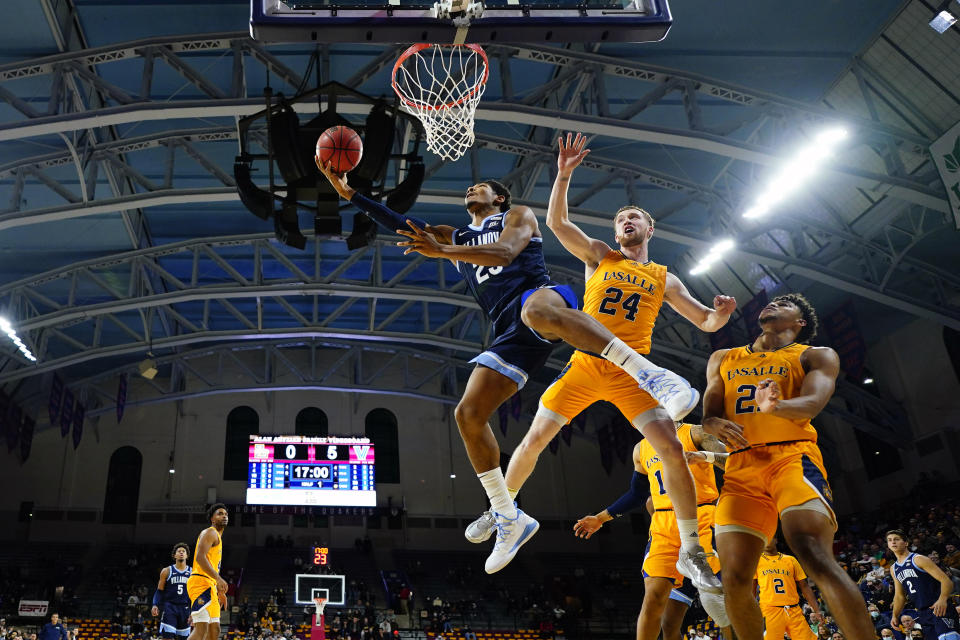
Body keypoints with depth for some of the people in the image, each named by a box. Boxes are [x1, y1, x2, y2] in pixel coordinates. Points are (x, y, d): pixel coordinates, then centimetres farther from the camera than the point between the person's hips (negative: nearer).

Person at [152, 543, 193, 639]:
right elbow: (159, 591, 5)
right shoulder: (166, 571, 4)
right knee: (167, 636, -12)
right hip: (169, 606, -2)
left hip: (185, 608, 2)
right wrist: (155, 605, -11)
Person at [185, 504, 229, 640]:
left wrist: (219, 591, 28)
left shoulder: (218, 537, 26)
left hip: (209, 585, 11)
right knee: (201, 628, -20)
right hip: (201, 582, -11)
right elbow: (200, 557, -20)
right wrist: (218, 578, -28)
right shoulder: (210, 532, -4)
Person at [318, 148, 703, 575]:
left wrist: (442, 252, -16)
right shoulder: (454, 237, 33)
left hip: (539, 295, -6)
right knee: (468, 414, -8)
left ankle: (651, 375, -45)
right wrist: (348, 193, 17)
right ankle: (509, 519, 3)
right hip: (510, 333, 6)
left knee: (537, 310, -44)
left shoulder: (518, 216, 17)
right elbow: (401, 224, 25)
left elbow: (504, 252, -5)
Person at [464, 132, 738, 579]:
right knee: (535, 439, 0)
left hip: (632, 372, 0)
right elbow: (556, 222, 1)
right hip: (585, 362, 0)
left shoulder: (664, 279, 15)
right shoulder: (599, 257, 12)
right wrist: (564, 173, -9)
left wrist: (721, 314, -9)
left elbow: (706, 323, 15)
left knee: (672, 449, -13)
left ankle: (691, 551, 0)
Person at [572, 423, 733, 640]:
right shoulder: (641, 449, 20)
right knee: (654, 596, -10)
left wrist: (704, 456, -26)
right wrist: (601, 518, 28)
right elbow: (636, 494, 29)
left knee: (715, 598, -9)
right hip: (664, 525, 4)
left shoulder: (694, 433, 5)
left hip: (701, 520, -4)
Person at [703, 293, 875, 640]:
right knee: (735, 580, -5)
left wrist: (777, 405, -32)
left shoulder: (815, 356, 12)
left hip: (792, 456, -3)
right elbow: (710, 411, 13)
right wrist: (713, 423, -14)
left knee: (815, 558, -25)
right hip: (741, 468, 3)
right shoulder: (723, 360, 24)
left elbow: (812, 403, -8)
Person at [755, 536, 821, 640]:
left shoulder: (791, 560, 15)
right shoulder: (757, 561, 9)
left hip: (794, 611, 3)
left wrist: (817, 610, 4)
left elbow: (804, 586, 14)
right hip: (770, 612, -2)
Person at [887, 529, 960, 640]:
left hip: (939, 609, -7)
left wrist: (943, 599, -31)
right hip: (923, 613, 8)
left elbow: (947, 581, -14)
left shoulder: (918, 559, -7)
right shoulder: (893, 569, 16)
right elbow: (899, 595, 27)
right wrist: (895, 616, 19)